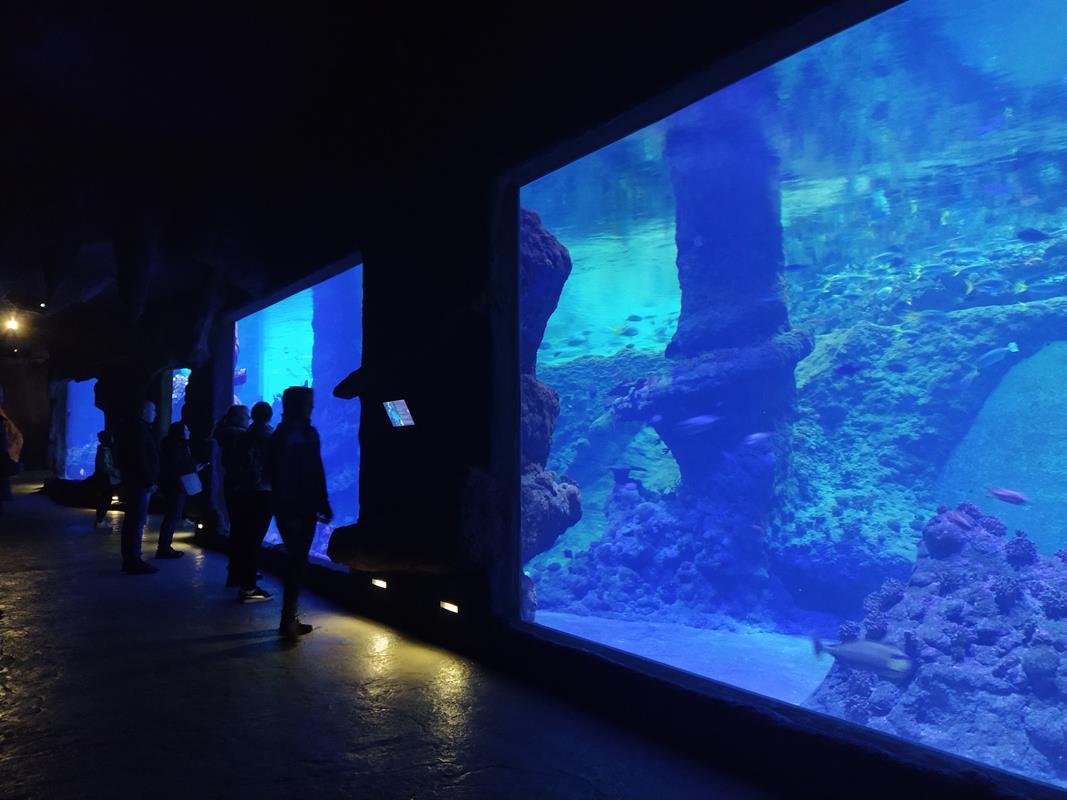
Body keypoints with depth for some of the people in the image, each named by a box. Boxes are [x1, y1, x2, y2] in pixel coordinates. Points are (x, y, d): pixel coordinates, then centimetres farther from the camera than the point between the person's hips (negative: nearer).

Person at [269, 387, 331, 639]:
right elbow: (282, 478, -15)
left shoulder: (308, 433, 11)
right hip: (292, 510, -7)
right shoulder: (284, 436, -10)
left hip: (305, 508, 7)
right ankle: (288, 621, 5)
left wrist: (323, 505, 8)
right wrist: (290, 513, -19)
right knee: (297, 562, -4)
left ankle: (291, 618, 22)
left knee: (298, 561, 12)